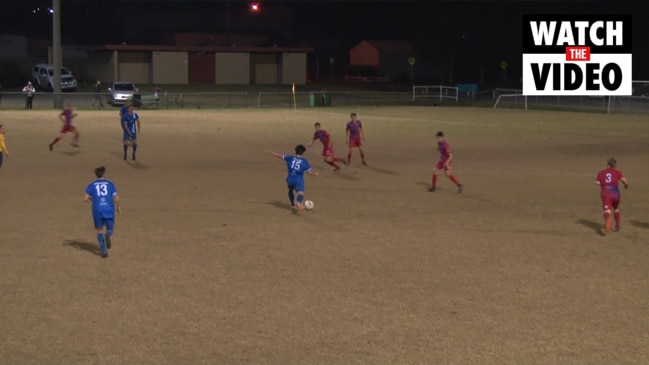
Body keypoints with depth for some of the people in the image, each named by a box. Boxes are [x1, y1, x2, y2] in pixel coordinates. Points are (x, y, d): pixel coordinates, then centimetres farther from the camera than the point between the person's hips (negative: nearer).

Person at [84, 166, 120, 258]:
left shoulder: (91, 185, 5)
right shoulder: (110, 184, 4)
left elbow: (85, 199, -3)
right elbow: (116, 198, -5)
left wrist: (90, 200, 19)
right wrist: (118, 207, 13)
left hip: (97, 212, 1)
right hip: (109, 211, 0)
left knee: (100, 231, 14)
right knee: (110, 229, 16)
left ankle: (104, 251, 3)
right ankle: (107, 235, -21)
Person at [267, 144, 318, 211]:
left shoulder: (290, 158, 4)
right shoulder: (304, 161, -1)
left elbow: (279, 156, 9)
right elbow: (309, 171, 0)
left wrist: (269, 152, 20)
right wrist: (315, 173, 22)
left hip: (290, 179, 4)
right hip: (299, 180, -4)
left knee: (291, 190, 33)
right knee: (301, 193, -18)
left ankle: (292, 204, 43)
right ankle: (298, 202, -51)